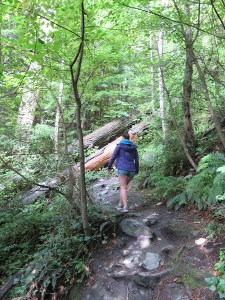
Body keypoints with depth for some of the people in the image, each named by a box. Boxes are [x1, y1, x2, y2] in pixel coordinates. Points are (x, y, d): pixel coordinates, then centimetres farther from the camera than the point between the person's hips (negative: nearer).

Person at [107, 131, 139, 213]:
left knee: (123, 188, -3)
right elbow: (136, 160, 11)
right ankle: (120, 204, 23)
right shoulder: (133, 147, 12)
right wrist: (137, 170, 20)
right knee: (123, 186, 19)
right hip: (131, 170, 4)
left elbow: (113, 157, -1)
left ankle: (125, 207, -12)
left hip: (122, 169, -4)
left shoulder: (120, 145, 1)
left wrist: (109, 166, 11)